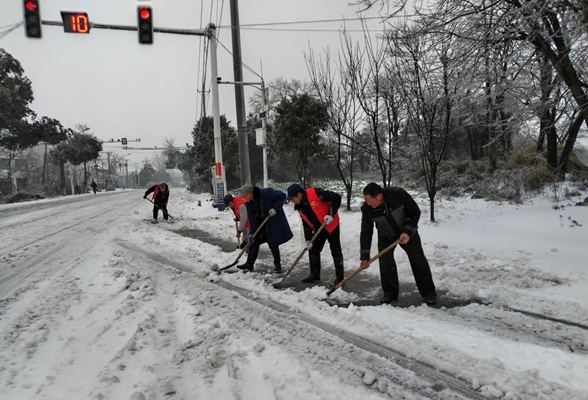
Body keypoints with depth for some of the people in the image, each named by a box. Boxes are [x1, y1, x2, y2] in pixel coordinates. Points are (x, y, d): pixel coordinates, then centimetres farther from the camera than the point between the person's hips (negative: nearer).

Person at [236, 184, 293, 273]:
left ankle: (277, 264, 17)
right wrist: (252, 232, -7)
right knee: (254, 242, 4)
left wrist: (275, 208, -25)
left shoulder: (266, 193, -25)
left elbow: (282, 195, -19)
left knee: (273, 243, -1)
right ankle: (249, 264, 12)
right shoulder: (248, 203, -3)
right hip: (260, 224, 6)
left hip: (274, 221, -6)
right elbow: (251, 219, -1)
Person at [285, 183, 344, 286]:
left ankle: (339, 277, 7)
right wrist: (308, 239, -4)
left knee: (336, 251, -2)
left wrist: (331, 214, -23)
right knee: (313, 250, 9)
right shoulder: (300, 206, -1)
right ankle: (315, 275, 22)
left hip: (332, 225, -8)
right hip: (318, 229, 8)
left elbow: (337, 197, -21)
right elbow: (306, 223, 4)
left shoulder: (315, 193, -25)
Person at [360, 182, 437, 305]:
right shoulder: (366, 208, -25)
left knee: (418, 260, 0)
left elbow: (415, 212, -19)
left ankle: (429, 292, 14)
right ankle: (390, 293, 9)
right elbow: (366, 232, -16)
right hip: (385, 236, 2)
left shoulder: (398, 194, -34)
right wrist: (364, 256, -15)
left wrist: (408, 232, -28)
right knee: (385, 262, -9)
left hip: (407, 232, -1)